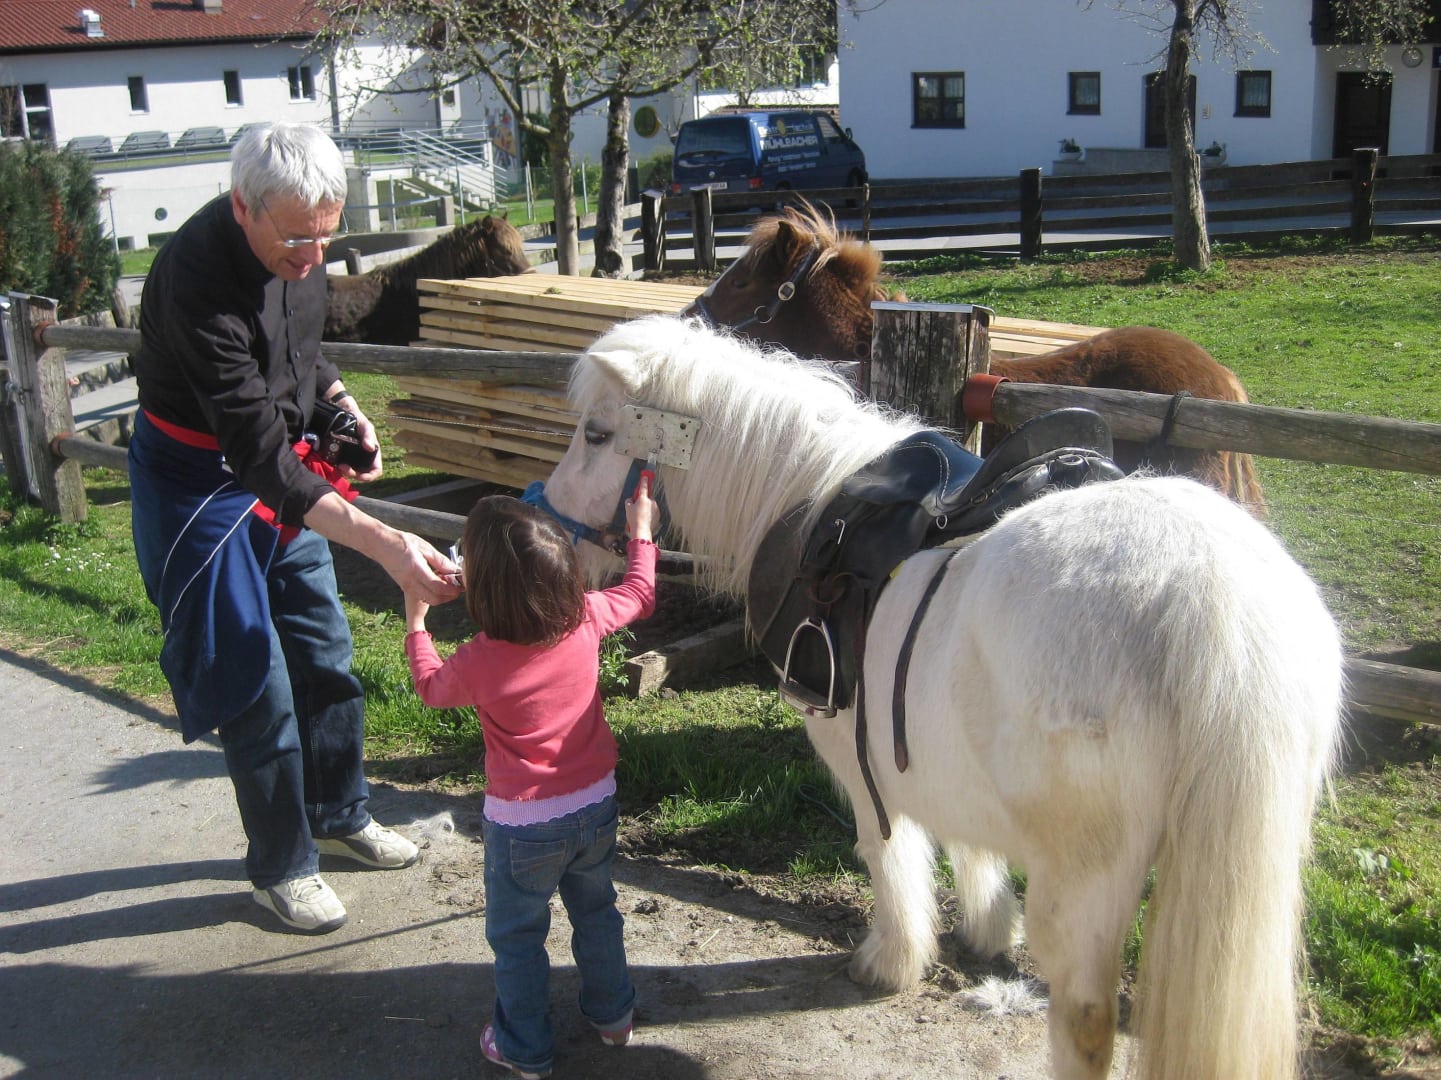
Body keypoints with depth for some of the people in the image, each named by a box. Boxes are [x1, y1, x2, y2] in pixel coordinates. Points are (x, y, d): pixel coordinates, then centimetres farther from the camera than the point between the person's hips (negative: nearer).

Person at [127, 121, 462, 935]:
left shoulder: (296, 245, -9)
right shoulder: (199, 281, -33)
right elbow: (259, 457, -37)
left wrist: (344, 403, -2)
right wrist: (387, 545, -44)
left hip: (282, 464, 8)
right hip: (201, 482, -7)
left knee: (326, 651, 16)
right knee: (257, 684, 0)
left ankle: (340, 816, 36)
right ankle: (282, 867, 20)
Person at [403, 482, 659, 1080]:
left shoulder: (479, 661, -25)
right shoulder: (587, 617, -16)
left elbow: (432, 687, 0)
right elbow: (639, 593, 7)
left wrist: (415, 622, 14)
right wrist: (641, 532, 22)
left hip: (523, 824, -5)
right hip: (595, 805, 5)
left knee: (517, 937, 17)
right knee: (595, 911, 27)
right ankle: (612, 1014, 44)